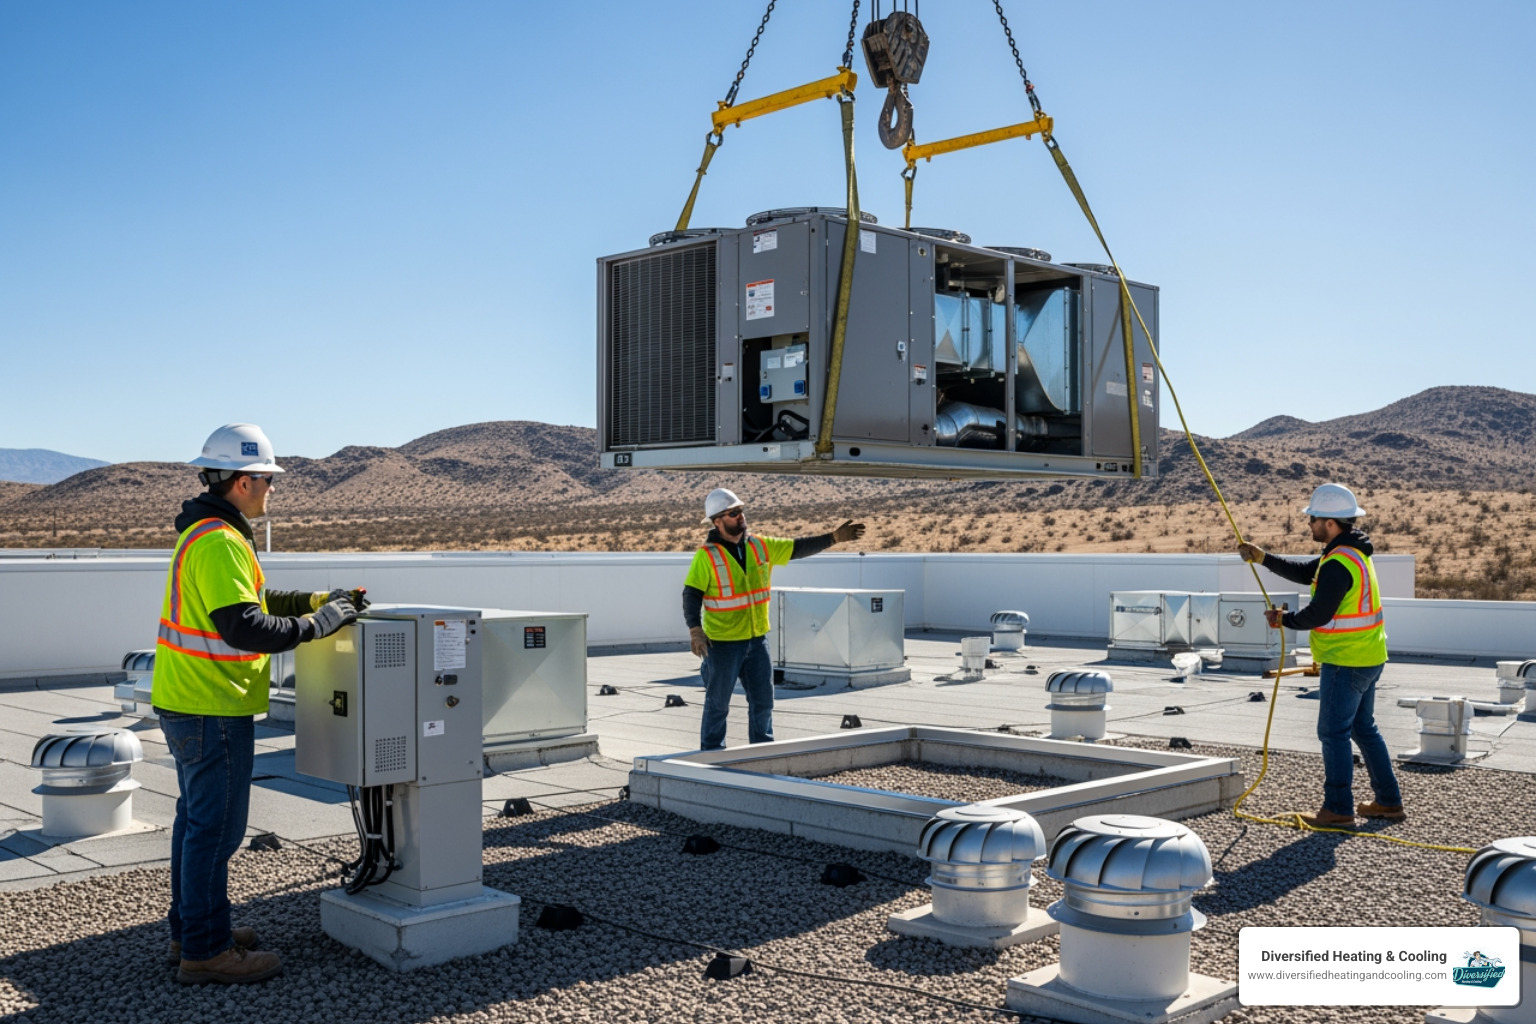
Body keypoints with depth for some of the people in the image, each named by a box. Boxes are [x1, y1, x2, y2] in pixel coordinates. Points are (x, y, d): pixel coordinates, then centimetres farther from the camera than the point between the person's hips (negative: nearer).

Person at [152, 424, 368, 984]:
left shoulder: (206, 533, 14)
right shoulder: (219, 543, -21)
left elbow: (251, 599, 22)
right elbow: (245, 627, -28)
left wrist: (320, 599, 13)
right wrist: (319, 623, -20)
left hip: (188, 702, 11)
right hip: (212, 708, -11)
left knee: (197, 817, 19)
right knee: (215, 826, -3)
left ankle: (190, 928, 31)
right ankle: (204, 951, 5)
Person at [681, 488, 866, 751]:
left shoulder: (760, 546, 3)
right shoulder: (706, 555, -12)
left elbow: (799, 548, 6)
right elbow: (691, 595, -14)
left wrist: (834, 537, -1)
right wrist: (695, 631, -26)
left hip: (757, 640, 5)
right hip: (723, 642, -5)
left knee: (763, 700, 11)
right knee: (718, 703, 5)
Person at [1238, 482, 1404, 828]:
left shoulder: (1339, 564, -23)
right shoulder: (1354, 552, 11)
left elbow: (1318, 615, -21)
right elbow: (1305, 572, 18)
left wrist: (1283, 619, -3)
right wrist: (1261, 557, 13)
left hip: (1346, 663, -10)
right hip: (1368, 657, 10)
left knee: (1333, 732, -2)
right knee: (1363, 727, 18)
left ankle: (1339, 809, 4)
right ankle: (1388, 802, 24)